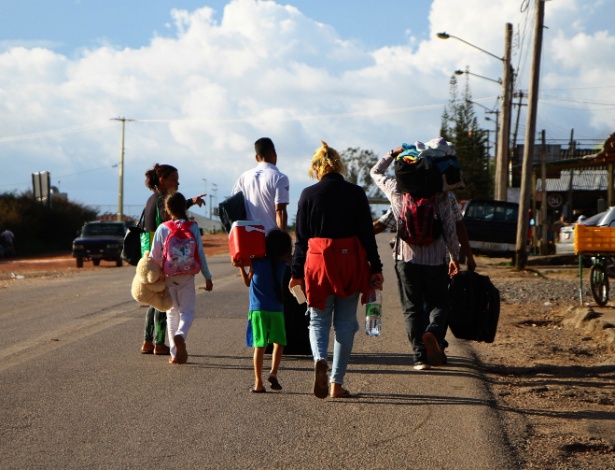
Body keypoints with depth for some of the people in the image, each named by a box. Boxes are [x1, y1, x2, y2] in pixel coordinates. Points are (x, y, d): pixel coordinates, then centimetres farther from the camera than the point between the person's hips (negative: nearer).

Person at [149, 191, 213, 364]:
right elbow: (200, 254, 0)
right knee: (187, 311, 6)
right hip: (187, 277, -1)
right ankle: (180, 335, -27)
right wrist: (207, 277, 8)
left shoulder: (162, 228, -3)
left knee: (172, 313, 11)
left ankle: (175, 353, 9)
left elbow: (154, 255, 0)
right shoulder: (193, 228, -3)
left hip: (168, 277, 1)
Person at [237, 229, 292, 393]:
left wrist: (241, 266, 22)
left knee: (260, 345, 2)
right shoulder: (282, 264, 1)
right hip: (276, 310, 0)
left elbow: (248, 282, 13)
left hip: (258, 309, 0)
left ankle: (258, 382, 1)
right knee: (279, 342, 11)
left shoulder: (257, 263, -1)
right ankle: (273, 372, -10)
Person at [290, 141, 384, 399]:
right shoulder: (356, 193, -1)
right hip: (350, 262, 1)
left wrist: (296, 272, 8)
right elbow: (367, 233, -1)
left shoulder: (308, 194, -2)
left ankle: (320, 359, -20)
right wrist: (375, 268, 5)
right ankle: (337, 383, 9)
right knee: (345, 323, 9)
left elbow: (301, 237, 1)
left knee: (318, 320, 10)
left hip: (317, 262, 0)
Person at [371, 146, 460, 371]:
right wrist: (455, 257, 10)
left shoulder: (396, 190, -1)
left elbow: (375, 171, 18)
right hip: (435, 259, -1)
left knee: (412, 308, 7)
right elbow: (450, 228, -1)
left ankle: (420, 356, -2)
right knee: (438, 303, 11)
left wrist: (394, 153, 19)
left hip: (406, 258, 1)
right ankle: (433, 332, -20)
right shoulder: (439, 194, -4)